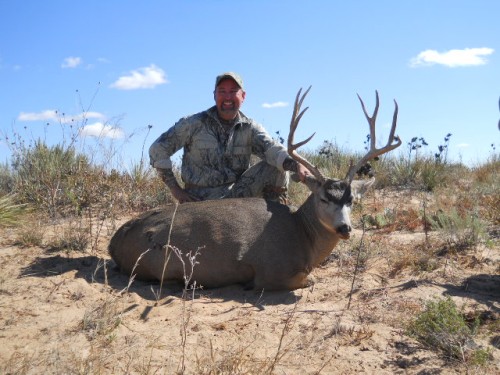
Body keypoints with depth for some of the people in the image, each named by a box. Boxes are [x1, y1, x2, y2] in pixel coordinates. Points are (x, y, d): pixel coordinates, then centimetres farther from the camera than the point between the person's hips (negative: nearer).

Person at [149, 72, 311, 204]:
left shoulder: (250, 128, 1)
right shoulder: (194, 124, -5)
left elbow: (270, 147, -18)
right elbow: (158, 149, -2)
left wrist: (296, 165, -40)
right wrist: (175, 189, -7)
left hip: (238, 193, 2)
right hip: (200, 200, -2)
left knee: (277, 168, -13)